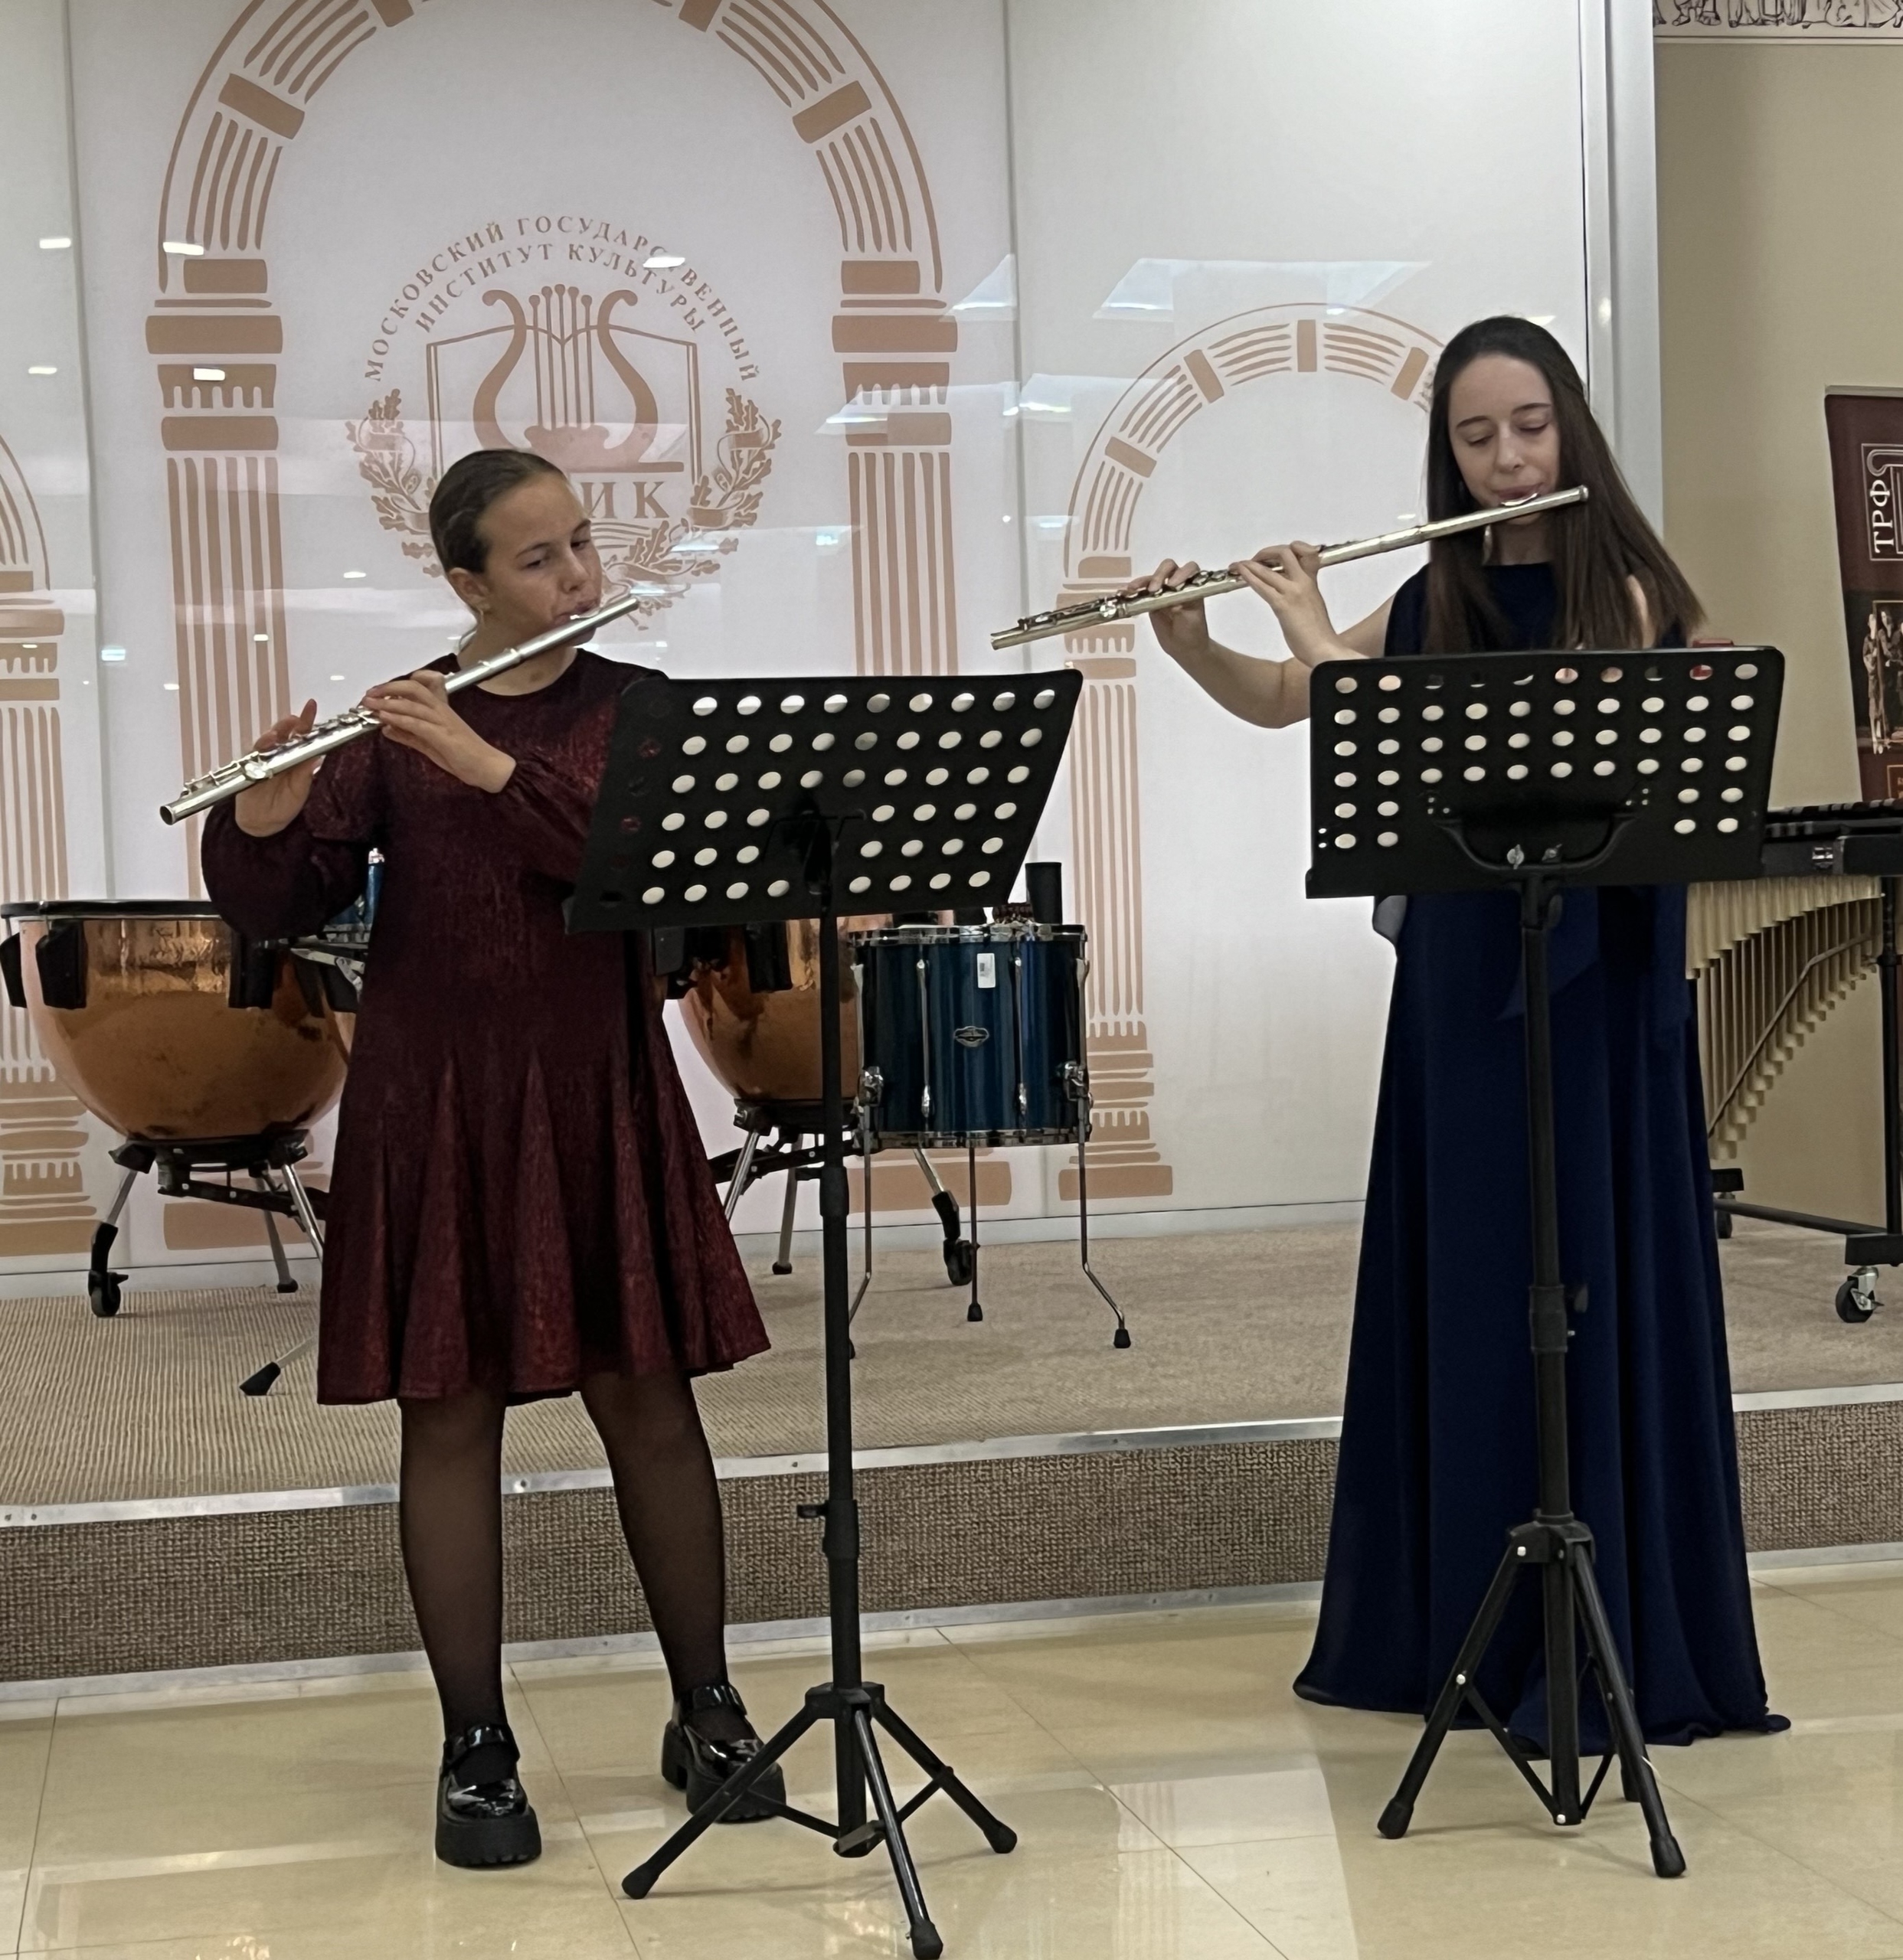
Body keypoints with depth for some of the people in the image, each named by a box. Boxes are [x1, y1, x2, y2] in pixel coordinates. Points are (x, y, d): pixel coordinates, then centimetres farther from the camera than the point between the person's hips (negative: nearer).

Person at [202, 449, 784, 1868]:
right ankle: (477, 1752, 13)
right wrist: (264, 811, -27)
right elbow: (276, 908, -6)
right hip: (431, 1107, 0)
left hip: (598, 1096, 1)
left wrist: (489, 765, -25)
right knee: (453, 1413, 3)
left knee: (649, 1395, 6)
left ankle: (709, 1712, 22)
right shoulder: (389, 727, 0)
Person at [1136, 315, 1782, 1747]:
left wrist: (1326, 643, -18)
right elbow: (1275, 705, 20)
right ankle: (1458, 1616, 21)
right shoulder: (1437, 600, 10)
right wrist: (1189, 643, 1)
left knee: (1589, 1291, -4)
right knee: (1462, 1291, 10)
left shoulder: (1624, 588, -7)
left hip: (1593, 982, -5)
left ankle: (1614, 1642, 5)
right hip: (1458, 978, 6)